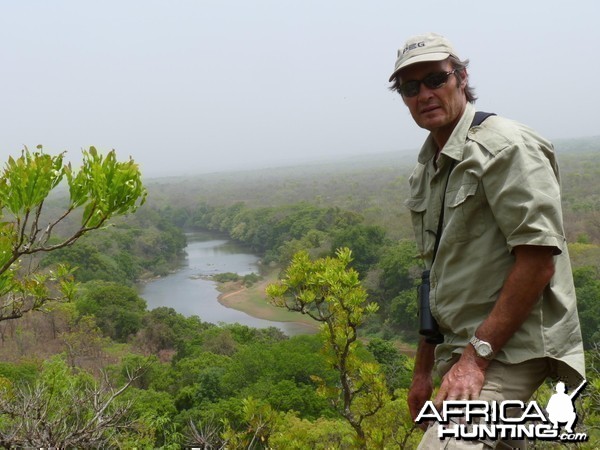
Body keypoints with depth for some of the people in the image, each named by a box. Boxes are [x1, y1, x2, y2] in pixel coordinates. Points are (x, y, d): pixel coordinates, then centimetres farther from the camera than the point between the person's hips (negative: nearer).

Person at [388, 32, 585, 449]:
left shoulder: (504, 145, -12)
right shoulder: (426, 171, 14)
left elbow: (538, 259, -19)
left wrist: (476, 354, -20)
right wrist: (423, 371, 19)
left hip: (512, 349, -8)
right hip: (463, 351, 9)